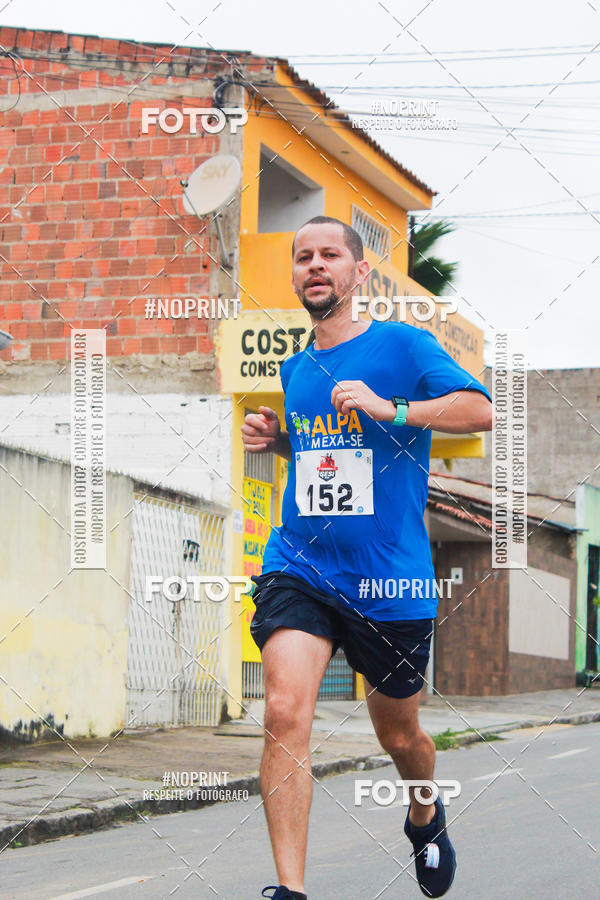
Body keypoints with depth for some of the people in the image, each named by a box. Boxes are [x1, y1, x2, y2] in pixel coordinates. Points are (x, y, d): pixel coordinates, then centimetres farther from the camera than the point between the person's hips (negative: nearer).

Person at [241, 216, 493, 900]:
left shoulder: (402, 344, -4)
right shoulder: (294, 369, 13)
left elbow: (479, 409, -16)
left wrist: (388, 409, -27)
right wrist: (274, 439, 9)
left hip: (390, 579, -3)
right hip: (299, 567, 3)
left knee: (398, 735, 14)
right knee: (285, 712, -21)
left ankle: (425, 817, 49)